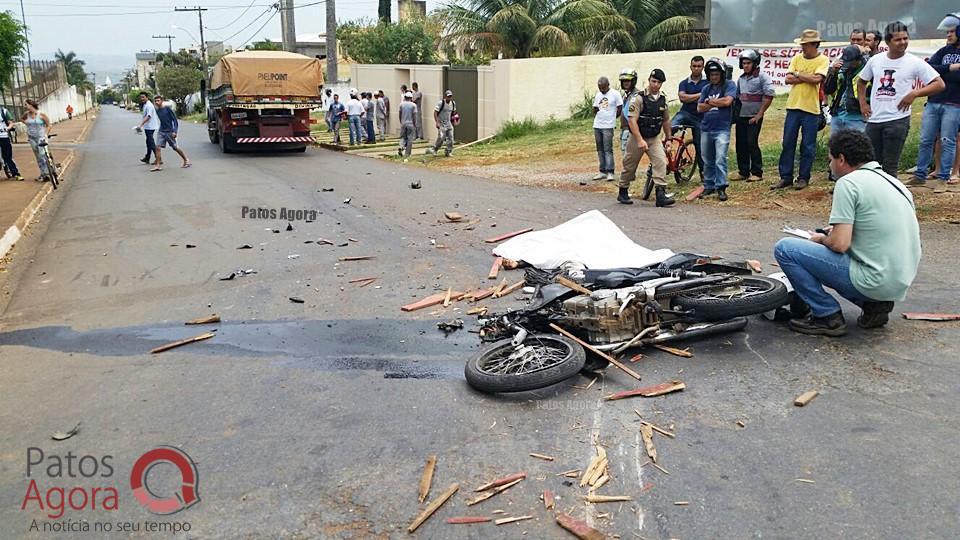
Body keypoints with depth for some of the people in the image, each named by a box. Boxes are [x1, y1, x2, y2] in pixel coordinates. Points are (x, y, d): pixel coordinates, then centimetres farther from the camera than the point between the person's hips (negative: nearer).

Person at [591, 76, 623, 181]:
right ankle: (602, 171, 13)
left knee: (608, 149, -9)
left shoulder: (615, 94, -5)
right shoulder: (598, 95, 12)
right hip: (597, 126, 6)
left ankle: (610, 172, -7)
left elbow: (619, 110, -2)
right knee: (600, 150, 8)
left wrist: (611, 118, 5)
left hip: (608, 126, -6)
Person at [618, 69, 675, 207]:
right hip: (637, 138, -4)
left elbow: (666, 120, 17)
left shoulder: (663, 100, 5)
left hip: (654, 138, 4)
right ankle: (623, 193, 27)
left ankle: (661, 195, -19)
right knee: (630, 166, 8)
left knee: (661, 162, -16)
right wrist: (640, 140, -26)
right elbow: (631, 120, -20)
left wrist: (668, 138, 18)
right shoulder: (639, 98, -12)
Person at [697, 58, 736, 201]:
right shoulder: (706, 89, 13)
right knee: (708, 161, 10)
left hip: (722, 129, -5)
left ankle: (721, 188, -7)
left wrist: (710, 101, -4)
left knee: (720, 160, -11)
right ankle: (709, 186, 19)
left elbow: (727, 101, -17)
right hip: (706, 129, 5)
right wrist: (716, 103, -7)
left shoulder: (729, 85, 0)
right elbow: (700, 108, 5)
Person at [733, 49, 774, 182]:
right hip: (741, 116, 7)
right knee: (740, 144, 7)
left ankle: (757, 173, -1)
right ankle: (743, 172, 16)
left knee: (752, 143, -9)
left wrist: (759, 114, -14)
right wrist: (735, 112, 13)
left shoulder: (762, 77, -7)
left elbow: (769, 96, -12)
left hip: (754, 117, -7)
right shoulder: (741, 79, 13)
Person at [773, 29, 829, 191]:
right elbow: (788, 79, -2)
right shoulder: (796, 58, 9)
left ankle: (803, 178, 11)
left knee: (808, 146, 2)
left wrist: (798, 74, -7)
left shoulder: (823, 60, -2)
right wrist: (808, 77, -11)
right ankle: (785, 177, 11)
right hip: (793, 106, 4)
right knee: (788, 143, 5)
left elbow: (817, 79, -18)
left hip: (811, 109, -4)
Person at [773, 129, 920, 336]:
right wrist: (841, 230, 22)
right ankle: (874, 304, 13)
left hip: (874, 281, -9)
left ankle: (828, 316, -2)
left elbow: (840, 244, -19)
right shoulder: (893, 182, 13)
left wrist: (821, 240, 3)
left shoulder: (848, 183, -12)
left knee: (785, 248, -7)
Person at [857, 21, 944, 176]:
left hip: (898, 120, -4)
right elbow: (861, 81, 23)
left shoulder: (915, 63, -4)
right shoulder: (875, 60, 7)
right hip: (874, 119, 4)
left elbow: (939, 84, -3)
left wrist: (914, 94, -14)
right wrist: (863, 104, 11)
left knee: (890, 166, -2)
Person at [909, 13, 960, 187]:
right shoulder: (944, 51, 13)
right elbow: (927, 68, -2)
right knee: (926, 140, 5)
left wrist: (938, 71, -12)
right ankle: (920, 175, 12)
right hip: (933, 102, 4)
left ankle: (944, 177, 4)